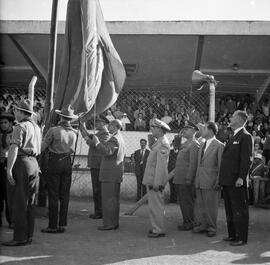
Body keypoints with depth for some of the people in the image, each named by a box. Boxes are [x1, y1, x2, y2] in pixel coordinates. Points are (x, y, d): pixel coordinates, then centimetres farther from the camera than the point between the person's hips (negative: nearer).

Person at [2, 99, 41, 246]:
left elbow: (14, 149, -18)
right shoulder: (36, 127, 17)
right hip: (34, 163, 8)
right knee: (30, 202, 11)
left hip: (22, 163, -8)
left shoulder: (20, 127, -9)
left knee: (19, 203, -5)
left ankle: (20, 237, -4)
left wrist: (9, 169, -22)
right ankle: (29, 235, 15)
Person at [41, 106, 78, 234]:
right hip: (67, 162, 4)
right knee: (65, 195, 8)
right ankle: (62, 225, 12)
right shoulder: (74, 133, 2)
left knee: (53, 195, 0)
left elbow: (42, 147, -8)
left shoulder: (53, 130, -12)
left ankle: (53, 225, 1)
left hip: (54, 162, -4)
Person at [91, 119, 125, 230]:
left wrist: (97, 142, -20)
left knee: (108, 199, -7)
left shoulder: (114, 139, -14)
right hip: (117, 174, 11)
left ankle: (109, 223, -6)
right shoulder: (120, 138, 19)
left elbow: (107, 152, -28)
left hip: (110, 173, -11)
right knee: (114, 199, 13)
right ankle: (114, 222, 18)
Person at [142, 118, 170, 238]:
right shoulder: (159, 142, 15)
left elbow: (161, 165, -21)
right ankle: (156, 228, 23)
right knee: (153, 205, 15)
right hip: (151, 179, 10)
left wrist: (156, 182, -23)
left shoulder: (163, 144, -16)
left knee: (156, 206, -5)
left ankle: (159, 230, 1)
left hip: (156, 180, -10)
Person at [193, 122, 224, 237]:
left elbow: (221, 166, -9)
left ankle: (212, 228, 14)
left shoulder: (219, 145, -8)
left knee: (211, 205, 2)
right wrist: (196, 179, 12)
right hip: (200, 181, 7)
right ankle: (203, 225, 24)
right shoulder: (202, 145, 16)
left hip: (211, 182, -7)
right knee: (200, 205, 12)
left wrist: (218, 182, -13)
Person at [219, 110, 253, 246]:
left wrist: (241, 178, -22)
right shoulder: (234, 137, 19)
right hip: (228, 181, 9)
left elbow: (247, 159, -16)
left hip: (237, 181, -9)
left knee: (239, 210, -2)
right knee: (229, 210, 15)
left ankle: (241, 238, 4)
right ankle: (232, 235, 24)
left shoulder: (245, 136, -9)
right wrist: (222, 179, 16)